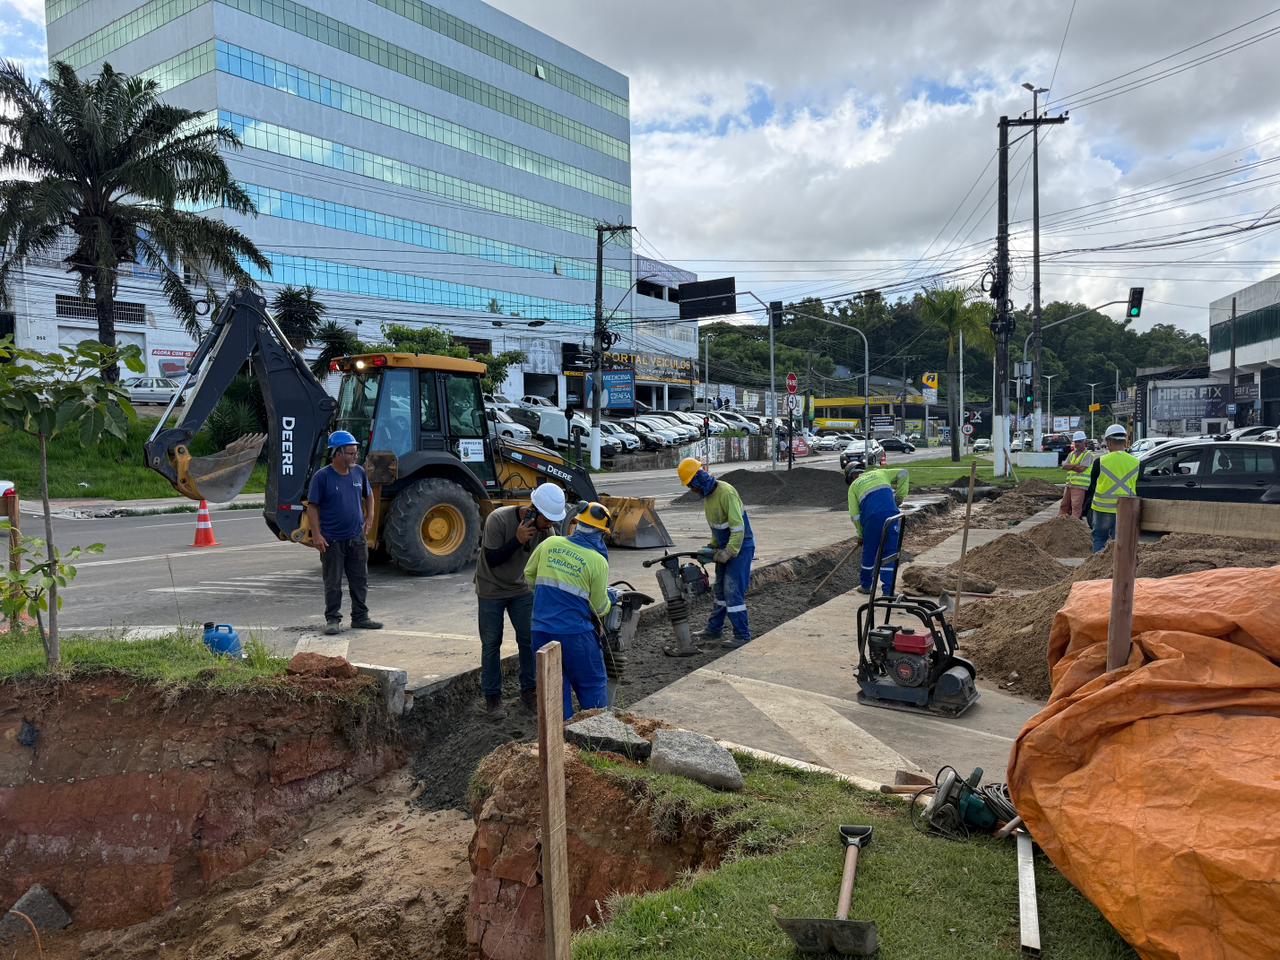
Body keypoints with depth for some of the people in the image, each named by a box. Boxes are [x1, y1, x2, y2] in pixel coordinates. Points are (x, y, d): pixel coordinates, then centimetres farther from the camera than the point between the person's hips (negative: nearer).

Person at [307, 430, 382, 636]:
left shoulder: (359, 472, 4)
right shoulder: (322, 476, -11)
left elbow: (369, 495, 20)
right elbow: (312, 506, -10)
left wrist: (369, 518, 9)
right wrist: (316, 535, -16)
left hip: (357, 538, 5)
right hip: (332, 541, -5)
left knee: (360, 580, 10)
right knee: (333, 584, 4)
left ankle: (360, 617, 21)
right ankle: (333, 619, 15)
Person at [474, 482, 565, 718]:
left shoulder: (545, 527, -13)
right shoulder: (498, 519, -28)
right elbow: (492, 560, -25)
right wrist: (518, 539, -35)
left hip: (522, 589, 4)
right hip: (492, 590, -4)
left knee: (529, 639, 3)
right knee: (491, 643, 1)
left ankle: (528, 691, 18)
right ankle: (492, 697, 13)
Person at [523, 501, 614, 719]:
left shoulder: (549, 544, 1)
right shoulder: (598, 562, -8)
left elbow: (528, 576, 15)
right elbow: (600, 609, -1)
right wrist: (610, 598, 20)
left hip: (541, 631, 4)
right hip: (575, 634, -4)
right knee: (593, 686, 13)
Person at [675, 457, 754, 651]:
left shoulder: (726, 492, -23)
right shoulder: (706, 495, 7)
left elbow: (738, 527, -26)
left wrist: (728, 553, -25)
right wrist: (712, 547, 9)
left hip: (740, 547, -9)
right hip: (725, 547, 9)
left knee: (733, 592, -8)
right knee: (721, 590, 16)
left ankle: (743, 635, 1)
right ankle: (714, 631, 26)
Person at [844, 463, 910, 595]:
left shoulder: (854, 486, 17)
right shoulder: (879, 473, 26)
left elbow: (854, 515, 12)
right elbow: (903, 473, 19)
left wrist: (860, 534, 22)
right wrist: (900, 496, 19)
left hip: (872, 518, -1)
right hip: (892, 516, 2)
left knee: (869, 552, 16)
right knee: (890, 553, 7)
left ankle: (865, 585, 29)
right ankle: (888, 590, 6)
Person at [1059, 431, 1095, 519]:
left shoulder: (1088, 454, -3)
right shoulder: (1071, 454, 18)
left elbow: (1081, 469, -14)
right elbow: (1064, 466, 3)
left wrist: (1070, 466, -1)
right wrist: (1076, 465, -10)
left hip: (1080, 486, -7)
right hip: (1069, 484, 7)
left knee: (1076, 507, -11)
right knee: (1064, 505, 10)